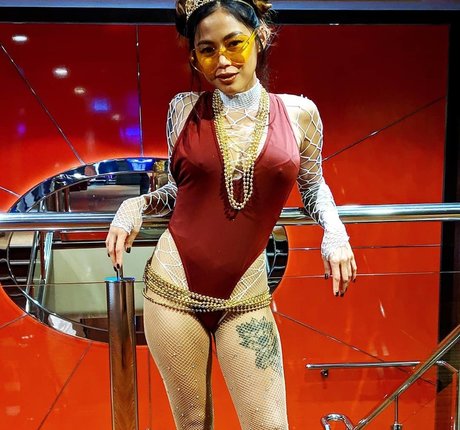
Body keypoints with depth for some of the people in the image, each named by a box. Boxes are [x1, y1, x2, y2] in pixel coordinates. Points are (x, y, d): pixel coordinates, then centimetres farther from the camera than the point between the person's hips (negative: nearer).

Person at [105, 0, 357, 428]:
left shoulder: (299, 113, -1)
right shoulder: (184, 109, 0)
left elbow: (313, 187, 13)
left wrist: (334, 232, -5)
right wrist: (134, 207, -4)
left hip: (246, 297, 0)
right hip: (174, 289, 1)